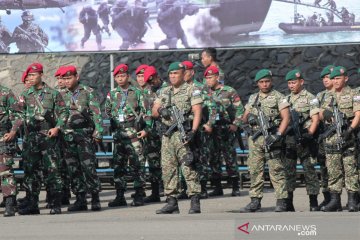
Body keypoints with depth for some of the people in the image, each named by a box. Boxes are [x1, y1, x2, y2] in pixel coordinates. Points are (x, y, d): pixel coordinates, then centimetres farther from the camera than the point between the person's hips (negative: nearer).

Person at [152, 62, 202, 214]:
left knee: (188, 167, -11)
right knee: (168, 168, 5)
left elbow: (197, 112, -7)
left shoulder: (191, 91, 1)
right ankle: (172, 202, 10)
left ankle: (195, 202, -11)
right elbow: (154, 112, 16)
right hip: (167, 135, 6)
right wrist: (160, 111, -9)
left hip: (182, 134, -6)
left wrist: (193, 131, -18)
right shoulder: (164, 92, 19)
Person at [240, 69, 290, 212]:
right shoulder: (253, 99, 18)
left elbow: (286, 118, -5)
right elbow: (244, 118, 19)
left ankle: (281, 201, -7)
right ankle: (255, 201, 10)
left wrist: (278, 135, -16)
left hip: (271, 138, -5)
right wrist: (249, 118, -5)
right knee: (255, 170, 5)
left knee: (276, 170, -8)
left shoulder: (278, 97, 2)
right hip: (254, 138, 5)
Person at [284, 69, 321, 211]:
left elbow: (315, 119, -5)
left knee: (309, 170, -3)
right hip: (288, 139, 5)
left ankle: (314, 203, 0)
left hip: (303, 140, -5)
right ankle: (288, 202, 7)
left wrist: (309, 135, -16)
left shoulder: (310, 98, 1)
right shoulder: (286, 99, 16)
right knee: (288, 170, 3)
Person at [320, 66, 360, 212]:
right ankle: (335, 201, 7)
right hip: (331, 139, 5)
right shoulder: (328, 98, 20)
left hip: (347, 138, -5)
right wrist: (325, 113, -5)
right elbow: (320, 115, 19)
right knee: (333, 171, 4)